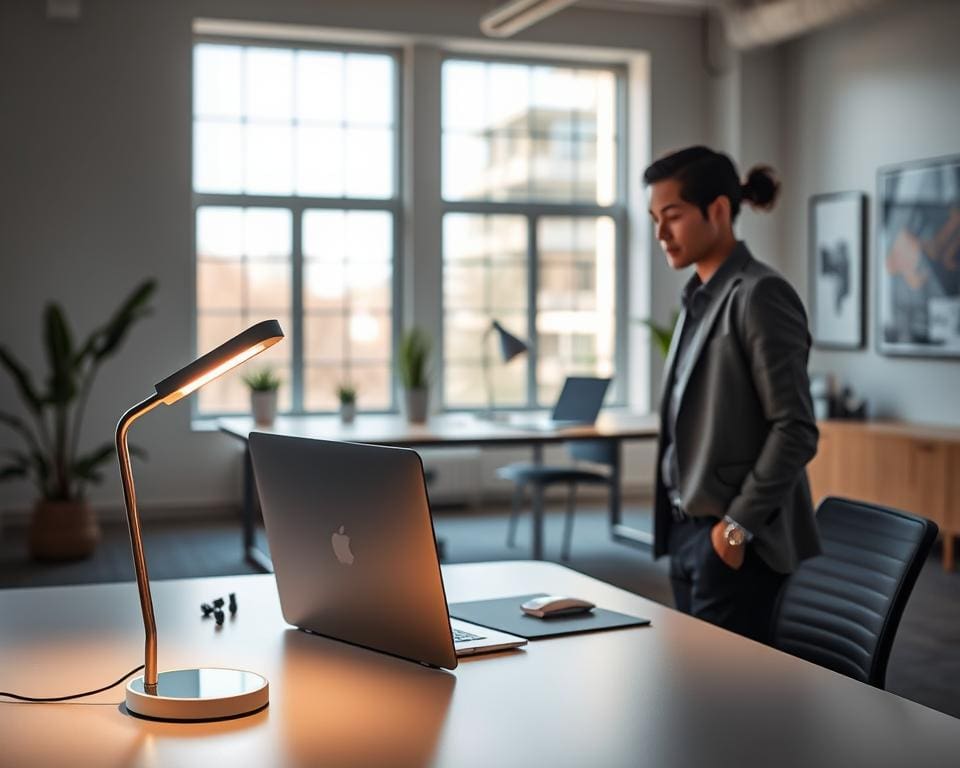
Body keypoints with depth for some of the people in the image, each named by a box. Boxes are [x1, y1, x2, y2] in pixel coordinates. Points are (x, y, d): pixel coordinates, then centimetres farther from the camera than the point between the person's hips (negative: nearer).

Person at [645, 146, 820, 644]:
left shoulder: (760, 295, -12)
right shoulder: (698, 298, 14)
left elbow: (795, 429, -16)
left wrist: (739, 525, -16)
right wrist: (677, 524, 14)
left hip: (735, 543, -8)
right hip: (687, 532, 8)